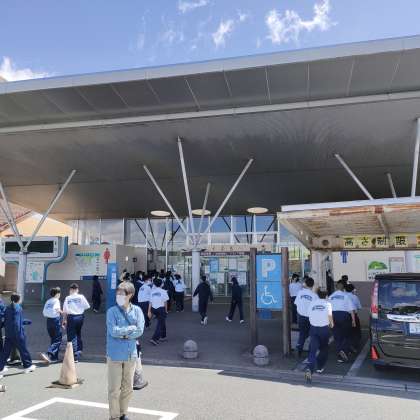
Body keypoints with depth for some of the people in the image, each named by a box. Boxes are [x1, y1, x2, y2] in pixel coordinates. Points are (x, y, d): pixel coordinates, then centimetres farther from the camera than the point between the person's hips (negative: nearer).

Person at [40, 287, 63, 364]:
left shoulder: (48, 301, 12)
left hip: (48, 320, 7)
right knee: (57, 340, -2)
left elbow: (44, 313, 9)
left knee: (53, 339, 17)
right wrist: (61, 312, -6)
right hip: (56, 320, -7)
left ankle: (54, 358, 20)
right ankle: (48, 354, -19)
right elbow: (57, 309, -23)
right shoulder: (56, 300, -6)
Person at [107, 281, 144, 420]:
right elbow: (113, 331, -18)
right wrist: (131, 328, -11)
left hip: (131, 355, 3)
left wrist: (122, 334, -15)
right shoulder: (112, 311, -7)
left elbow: (140, 331, -9)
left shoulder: (137, 310, -1)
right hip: (115, 355, -3)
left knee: (128, 387, 15)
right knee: (114, 389, 5)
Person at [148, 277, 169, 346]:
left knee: (162, 323, 22)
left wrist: (149, 311, 5)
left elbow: (150, 302, 3)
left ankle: (163, 337, 31)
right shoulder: (163, 291, -7)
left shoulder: (152, 291, 4)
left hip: (154, 309, 6)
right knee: (160, 324, -1)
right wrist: (166, 310, 6)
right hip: (161, 309, -6)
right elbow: (165, 302, -5)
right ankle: (154, 339, -13)